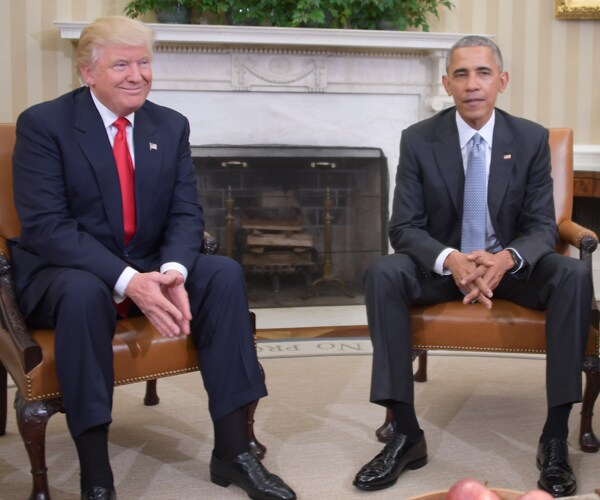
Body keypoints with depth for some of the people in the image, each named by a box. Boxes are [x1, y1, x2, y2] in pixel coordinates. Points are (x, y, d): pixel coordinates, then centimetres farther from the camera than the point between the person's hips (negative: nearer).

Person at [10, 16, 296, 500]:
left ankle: (232, 450, -14)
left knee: (225, 273, -20)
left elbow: (186, 214, 0)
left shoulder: (171, 125, 4)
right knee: (85, 293, -38)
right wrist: (126, 280, -32)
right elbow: (45, 225, -20)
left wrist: (171, 270, -24)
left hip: (150, 267, 5)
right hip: (65, 272, -4)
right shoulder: (43, 123, -11)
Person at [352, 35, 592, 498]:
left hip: (512, 265, 0)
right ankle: (406, 434, -26)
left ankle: (555, 438, -24)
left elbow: (543, 227, -7)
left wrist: (506, 259, -31)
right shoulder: (418, 140, -7)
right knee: (382, 274, -31)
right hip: (442, 265, 0)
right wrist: (451, 260, -32)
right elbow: (405, 227, -10)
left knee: (574, 275, -31)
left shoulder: (531, 139, -4)